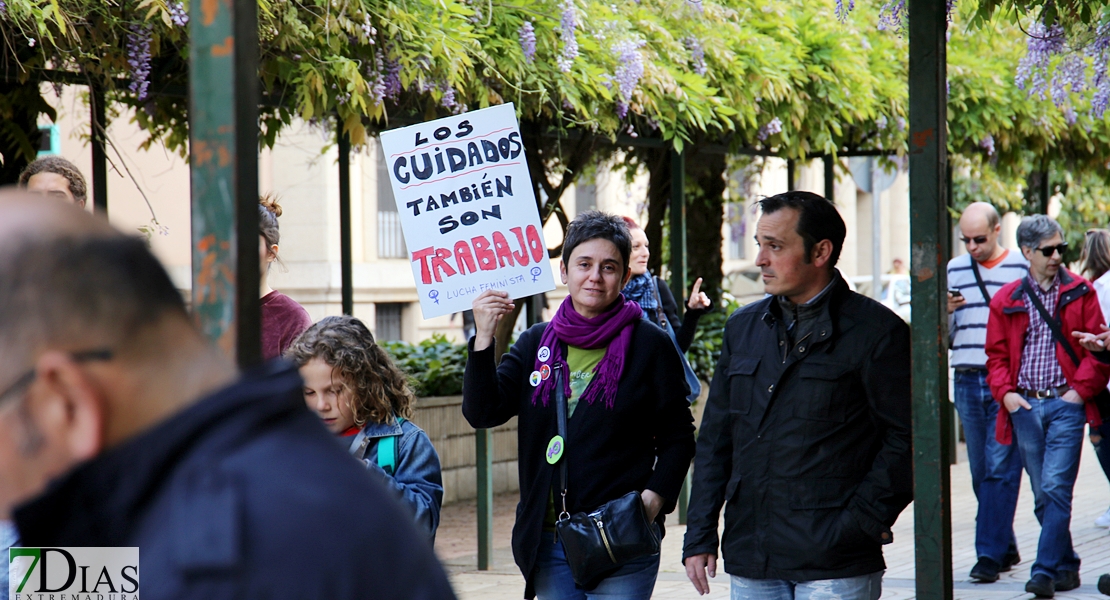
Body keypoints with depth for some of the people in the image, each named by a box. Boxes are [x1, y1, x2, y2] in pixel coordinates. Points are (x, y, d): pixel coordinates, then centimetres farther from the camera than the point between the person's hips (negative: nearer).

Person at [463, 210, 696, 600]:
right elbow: (482, 413, 2)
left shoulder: (650, 345, 0)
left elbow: (677, 438, 3)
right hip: (548, 543, 4)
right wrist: (484, 339, -8)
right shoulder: (536, 342, 10)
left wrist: (655, 497, -12)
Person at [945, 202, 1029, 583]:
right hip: (967, 382, 5)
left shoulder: (1021, 268, 0)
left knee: (1001, 469, -9)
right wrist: (946, 312, -5)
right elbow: (944, 337, 16)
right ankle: (1006, 548, 18)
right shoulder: (955, 271, 13)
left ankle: (990, 554, -8)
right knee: (981, 472, 8)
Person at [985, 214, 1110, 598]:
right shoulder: (1006, 300, 8)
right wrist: (1005, 393, -4)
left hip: (1065, 403, -3)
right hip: (1025, 406, 3)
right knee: (1043, 495, 8)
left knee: (1055, 488, -13)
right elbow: (997, 355, 11)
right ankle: (1067, 567, 20)